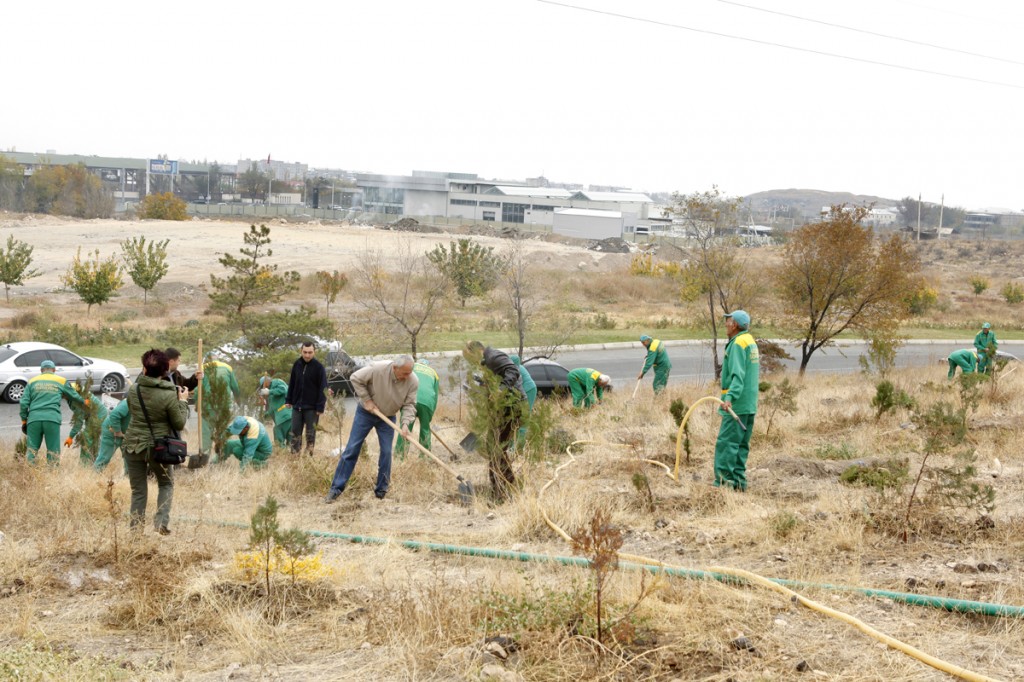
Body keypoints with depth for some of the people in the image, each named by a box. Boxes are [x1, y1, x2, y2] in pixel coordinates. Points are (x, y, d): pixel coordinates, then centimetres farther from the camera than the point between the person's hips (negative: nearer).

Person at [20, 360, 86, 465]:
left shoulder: (32, 381, 14)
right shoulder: (61, 381, 12)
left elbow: (24, 402, 9)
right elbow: (74, 396, 24)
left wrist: (24, 419, 16)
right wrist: (84, 402, 44)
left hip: (34, 418, 1)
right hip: (52, 419, -1)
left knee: (31, 449, 5)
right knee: (53, 450, 4)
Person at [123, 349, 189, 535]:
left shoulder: (133, 391, -4)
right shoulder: (169, 395, -16)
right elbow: (179, 424, -7)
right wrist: (183, 401, 4)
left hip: (133, 445, 2)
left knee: (138, 491, 13)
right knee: (166, 485, 20)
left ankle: (135, 528, 11)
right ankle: (161, 522, 4)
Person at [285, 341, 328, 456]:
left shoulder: (319, 367, -9)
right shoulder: (297, 364, 4)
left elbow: (323, 388, -10)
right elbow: (291, 384, 13)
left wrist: (320, 407, -15)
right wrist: (288, 400, 9)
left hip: (311, 407, -4)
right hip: (297, 406, 4)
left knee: (310, 433, 2)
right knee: (295, 433, 4)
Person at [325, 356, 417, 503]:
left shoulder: (413, 381, -22)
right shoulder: (377, 369, -31)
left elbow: (409, 405, -16)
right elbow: (355, 378, -18)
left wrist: (405, 423, -32)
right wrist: (366, 400, -18)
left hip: (387, 417, 2)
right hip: (366, 412, -2)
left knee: (386, 453, -1)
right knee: (351, 449, -2)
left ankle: (381, 491, 13)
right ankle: (336, 489, 2)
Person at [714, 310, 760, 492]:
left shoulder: (738, 344, -14)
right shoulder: (751, 342, 17)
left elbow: (738, 376, -25)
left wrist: (729, 397, -35)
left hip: (736, 403, -10)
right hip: (750, 403, 10)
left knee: (726, 442, -10)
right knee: (741, 444, 11)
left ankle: (723, 481, -12)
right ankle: (738, 480, 12)